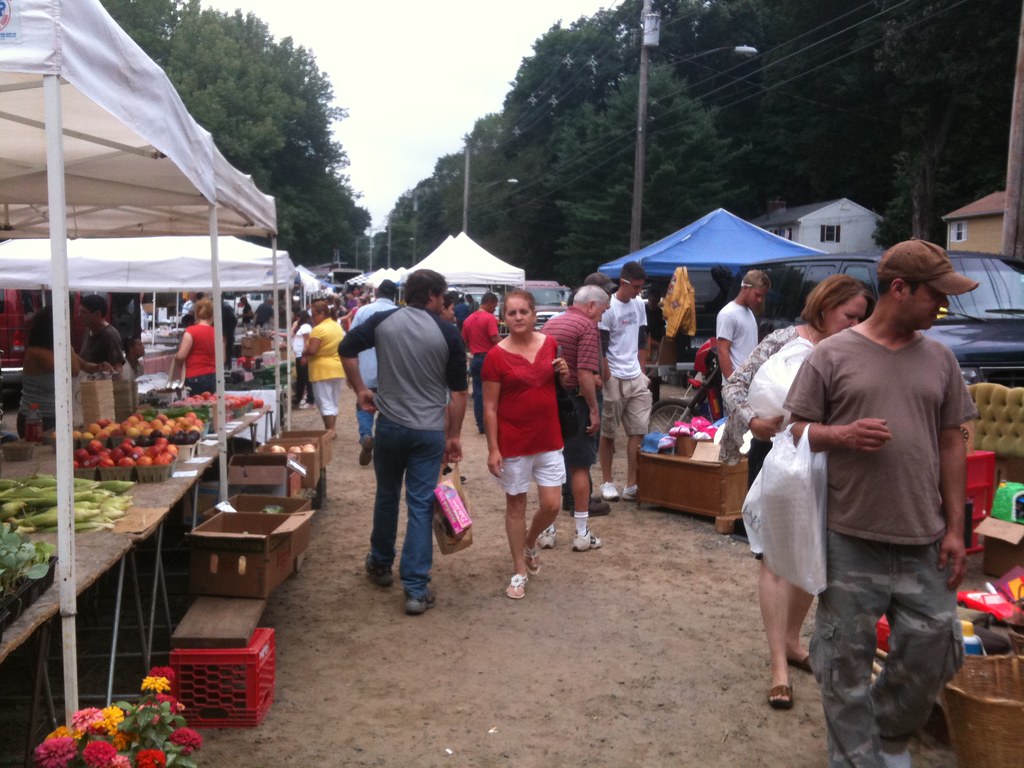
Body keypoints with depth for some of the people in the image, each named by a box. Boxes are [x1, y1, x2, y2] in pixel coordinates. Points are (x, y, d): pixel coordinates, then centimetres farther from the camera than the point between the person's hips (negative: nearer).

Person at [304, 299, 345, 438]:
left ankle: (329, 431, -4)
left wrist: (305, 351, -2)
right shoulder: (338, 326, 11)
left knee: (325, 402, -3)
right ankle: (332, 430, 18)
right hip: (338, 368, 8)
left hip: (323, 370, -8)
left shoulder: (318, 329, -16)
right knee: (333, 402, 13)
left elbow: (311, 350, -22)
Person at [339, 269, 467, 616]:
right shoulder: (448, 333, -6)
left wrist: (360, 390, 13)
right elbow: (458, 391, -3)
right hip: (430, 431, -2)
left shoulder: (383, 321, -1)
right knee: (420, 506, 1)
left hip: (390, 425, 2)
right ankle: (416, 590, 1)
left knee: (386, 496, 21)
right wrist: (454, 435, 6)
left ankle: (380, 564, 39)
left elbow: (346, 349, 5)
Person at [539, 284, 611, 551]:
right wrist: (594, 409, -17)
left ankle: (547, 530, 20)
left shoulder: (550, 323, 12)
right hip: (573, 401, -7)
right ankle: (582, 533, 10)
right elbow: (585, 374, -22)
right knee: (579, 467, 4)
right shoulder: (587, 327, -13)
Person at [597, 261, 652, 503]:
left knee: (638, 432, 1)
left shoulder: (639, 304, 9)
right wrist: (608, 379, -14)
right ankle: (607, 482, 17)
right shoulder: (609, 308, -12)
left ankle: (631, 485, 5)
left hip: (636, 378, 6)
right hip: (615, 380, -6)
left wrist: (642, 372, 13)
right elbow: (600, 348, -13)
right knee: (608, 433, 5)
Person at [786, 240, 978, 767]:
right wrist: (841, 435, -21)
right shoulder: (832, 354, -3)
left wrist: (955, 528, 6)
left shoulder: (939, 358, 8)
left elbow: (951, 443, 10)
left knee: (934, 650, 11)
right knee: (846, 658, 7)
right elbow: (794, 429, 0)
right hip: (850, 540, -3)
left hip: (924, 542, 4)